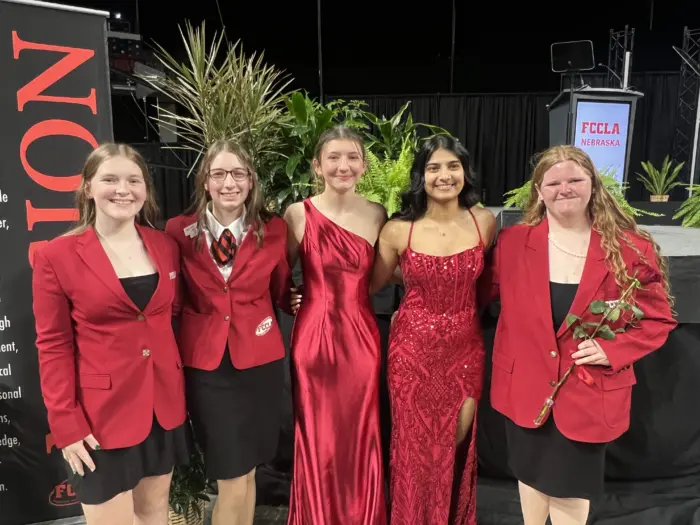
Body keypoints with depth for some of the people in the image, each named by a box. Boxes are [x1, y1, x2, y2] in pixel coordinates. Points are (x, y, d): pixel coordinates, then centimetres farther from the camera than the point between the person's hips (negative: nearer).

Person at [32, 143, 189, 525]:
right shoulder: (57, 256, -10)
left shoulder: (166, 247, 2)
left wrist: (178, 382, 5)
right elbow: (53, 346, -8)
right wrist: (65, 425, -10)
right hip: (101, 412, -4)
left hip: (164, 404, 4)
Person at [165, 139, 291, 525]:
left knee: (241, 474, 16)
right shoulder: (179, 231, -4)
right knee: (234, 478, 6)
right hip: (204, 362, -1)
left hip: (258, 358, 1)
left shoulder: (274, 230, -2)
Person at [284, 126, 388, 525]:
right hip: (315, 336, -2)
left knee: (361, 441, 14)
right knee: (318, 442, 11)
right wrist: (295, 299, -7)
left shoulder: (377, 215, 2)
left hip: (362, 337, 2)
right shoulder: (299, 214, -6)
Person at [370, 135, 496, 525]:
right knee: (417, 446, 11)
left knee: (459, 443, 14)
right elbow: (371, 284, 2)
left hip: (466, 346, 2)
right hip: (414, 347, -1)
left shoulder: (485, 221, -4)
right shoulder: (398, 230, -10)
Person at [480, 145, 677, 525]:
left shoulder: (632, 249, -9)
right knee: (531, 475, 22)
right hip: (525, 386, 2)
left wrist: (612, 350, -16)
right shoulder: (512, 241, -5)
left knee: (569, 487, 15)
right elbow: (481, 292, 6)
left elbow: (658, 320, -1)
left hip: (588, 392, -1)